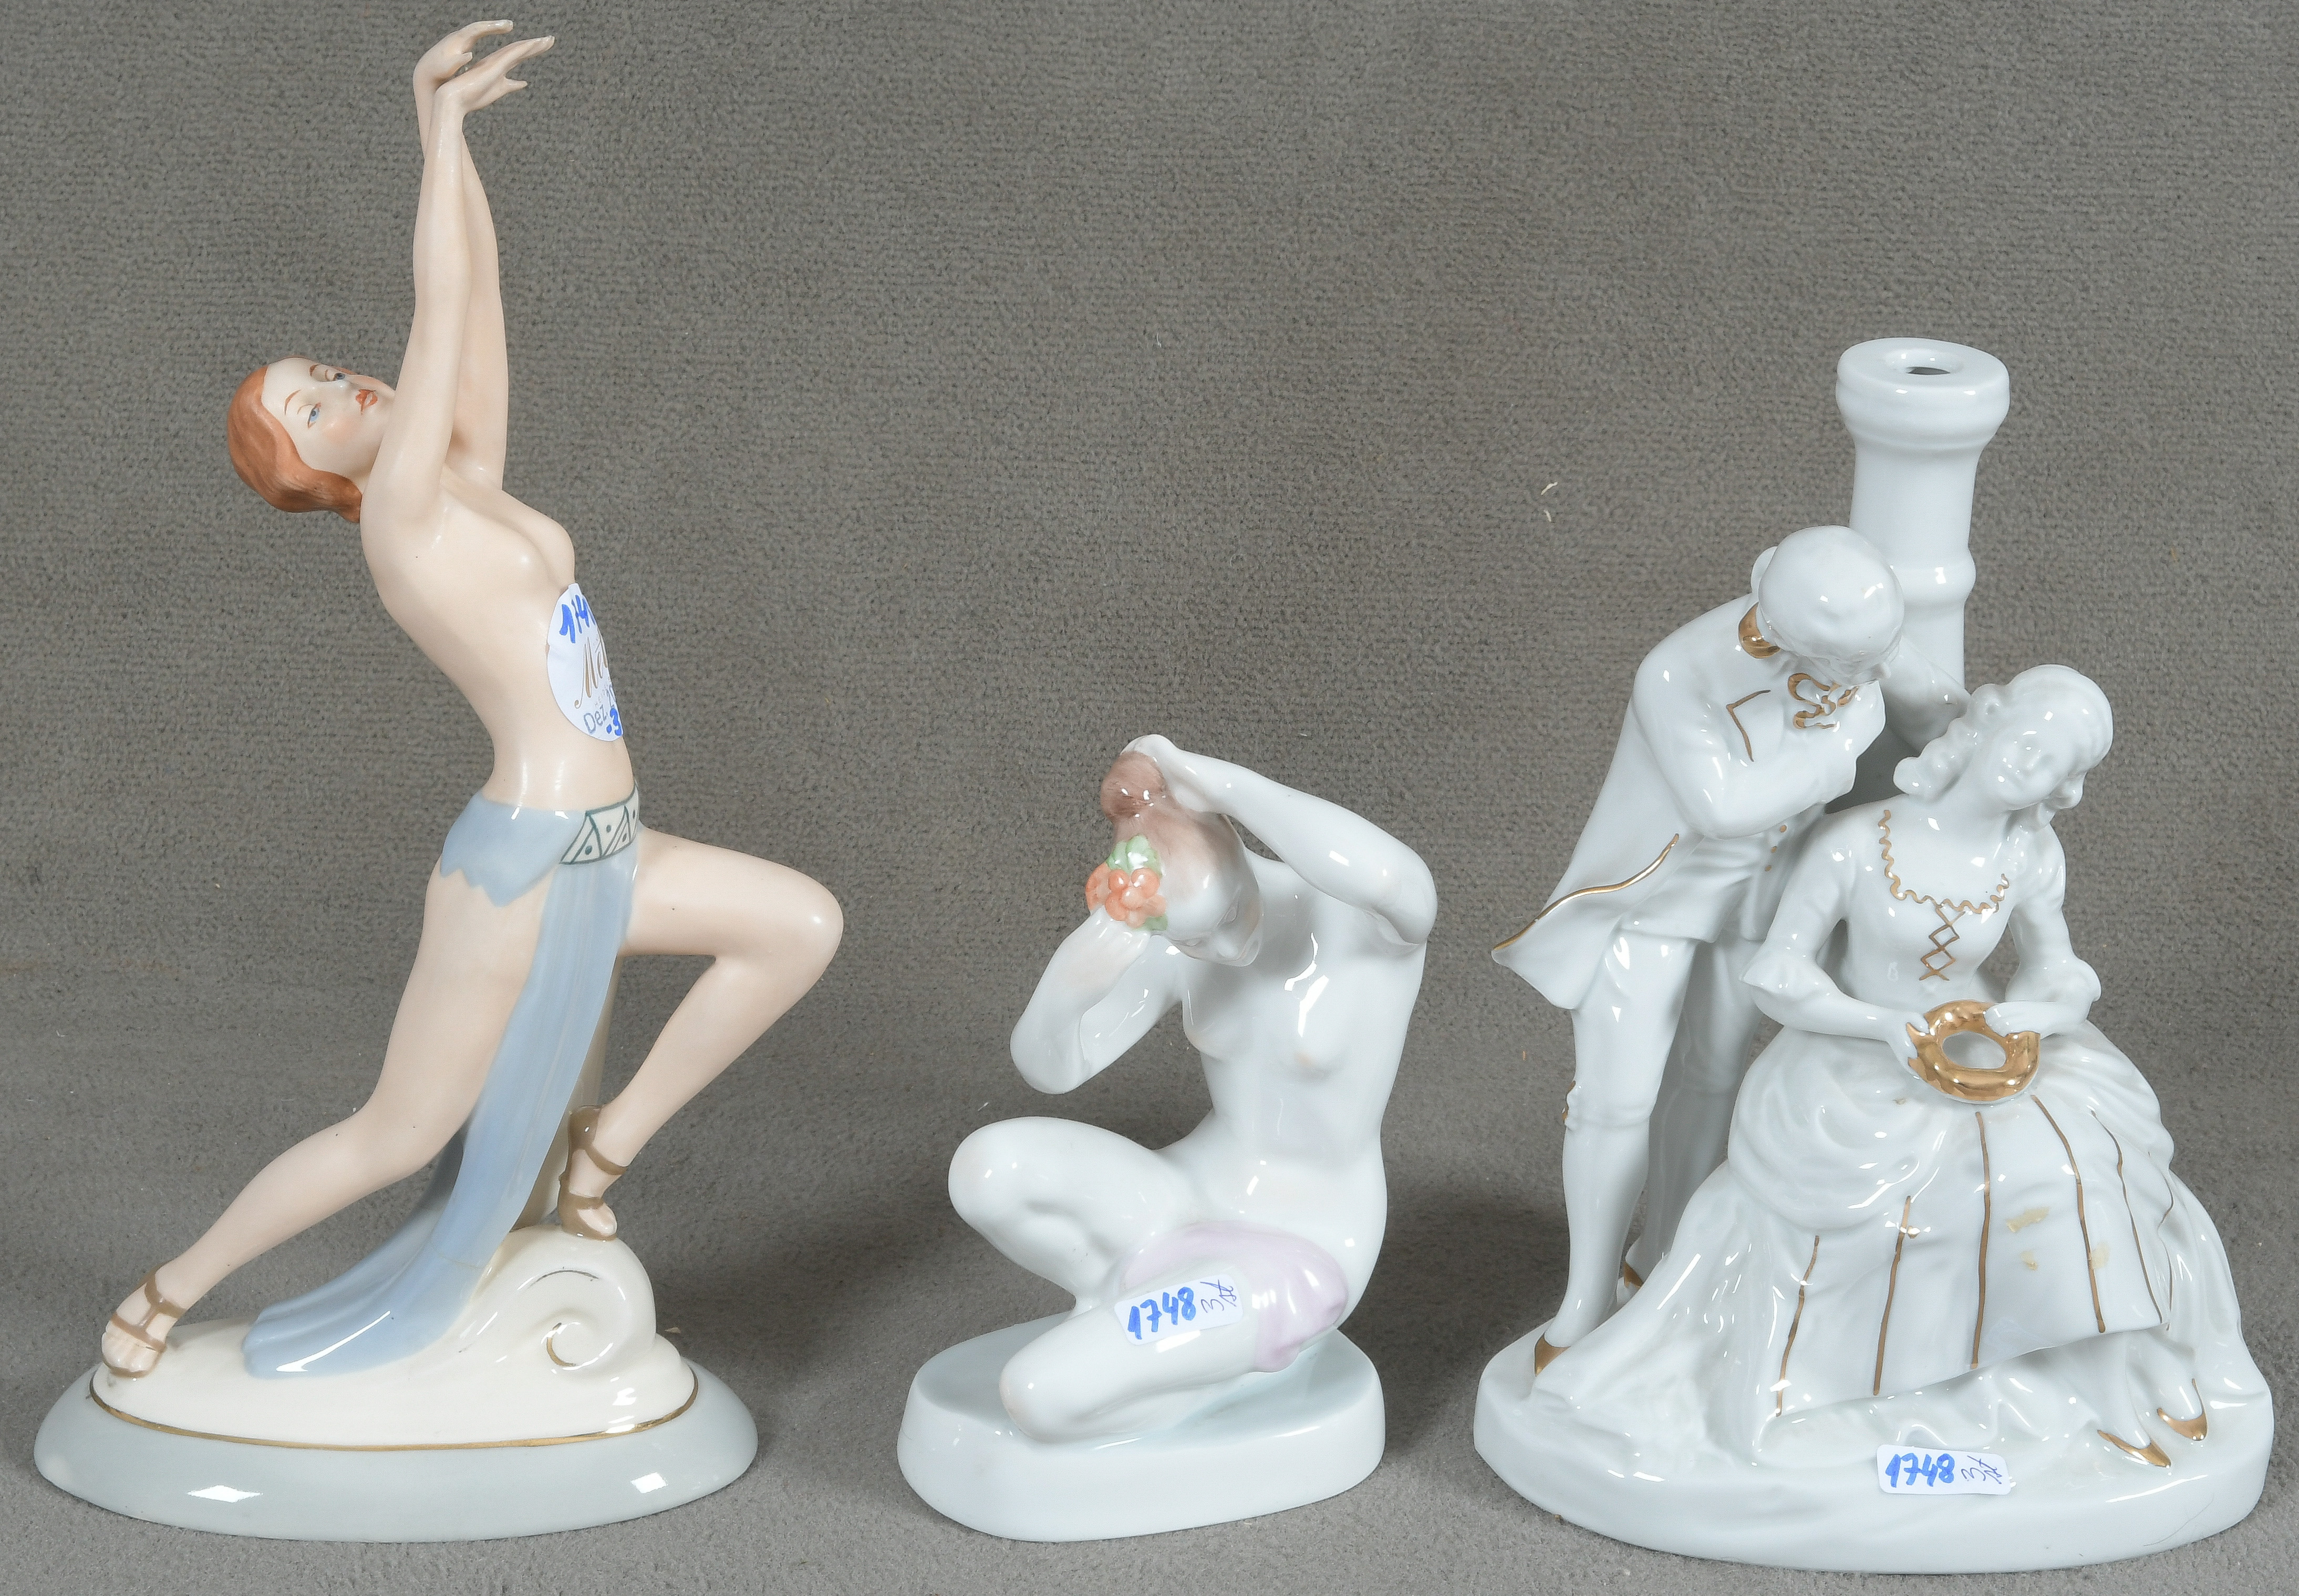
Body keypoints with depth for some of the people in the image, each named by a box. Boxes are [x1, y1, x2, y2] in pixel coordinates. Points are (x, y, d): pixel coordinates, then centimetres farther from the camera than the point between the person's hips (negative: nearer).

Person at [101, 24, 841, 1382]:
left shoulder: (469, 486, 8)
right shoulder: (399, 517, -12)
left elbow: (479, 295, 5)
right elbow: (440, 309, -18)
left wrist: (461, 133, 0)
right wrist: (438, 126, -15)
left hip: (597, 855, 8)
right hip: (522, 862, -8)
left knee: (802, 924, 7)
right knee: (402, 1136, 4)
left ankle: (603, 1148, 14)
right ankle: (172, 1290, 25)